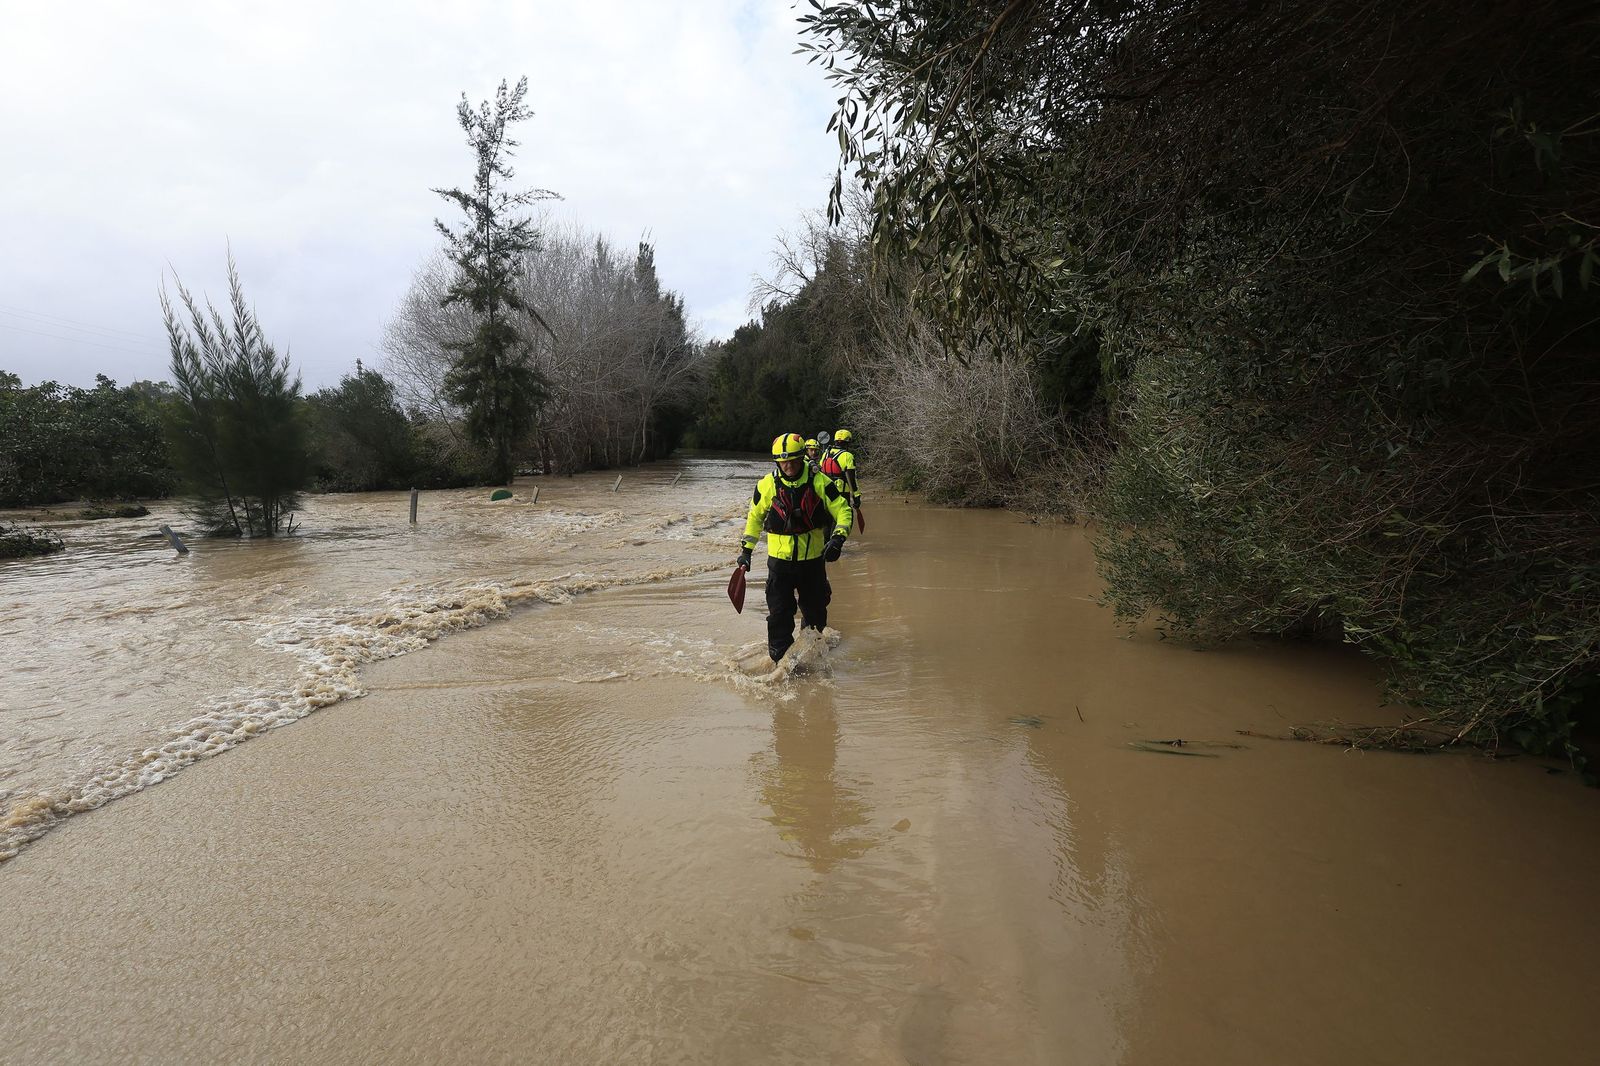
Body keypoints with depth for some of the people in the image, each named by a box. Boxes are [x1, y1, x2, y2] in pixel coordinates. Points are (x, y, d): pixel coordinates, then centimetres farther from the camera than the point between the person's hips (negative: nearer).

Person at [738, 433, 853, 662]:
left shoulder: (819, 482, -8)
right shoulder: (767, 485, -5)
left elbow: (843, 510, -4)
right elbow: (754, 516, 10)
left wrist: (838, 537, -20)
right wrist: (746, 548, 9)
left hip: (812, 559, 1)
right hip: (780, 560, -1)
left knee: (816, 611, 16)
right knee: (779, 615, -2)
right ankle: (780, 660, 10)